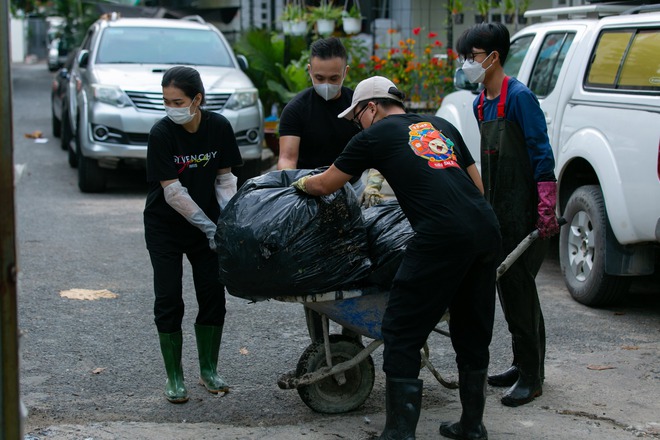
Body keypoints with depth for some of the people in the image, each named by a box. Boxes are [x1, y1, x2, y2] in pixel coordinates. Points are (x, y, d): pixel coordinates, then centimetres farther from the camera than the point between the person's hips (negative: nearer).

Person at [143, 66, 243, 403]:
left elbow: (224, 177, 0)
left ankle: (208, 369, 18)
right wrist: (209, 227, -19)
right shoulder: (162, 133, -19)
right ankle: (174, 377, 9)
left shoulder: (219, 127, -9)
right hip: (165, 226, -3)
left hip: (205, 222, 3)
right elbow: (173, 191, -19)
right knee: (169, 298, -2)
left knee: (213, 293, 3)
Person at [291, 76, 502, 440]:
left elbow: (324, 185, 18)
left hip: (443, 236, -7)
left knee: (401, 332, 2)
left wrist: (300, 183, 38)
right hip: (487, 230, 7)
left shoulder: (375, 136, 9)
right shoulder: (440, 126, 26)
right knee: (472, 331, 19)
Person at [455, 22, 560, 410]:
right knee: (507, 286, 13)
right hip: (498, 213, 8)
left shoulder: (520, 97, -13)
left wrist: (546, 210, -21)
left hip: (524, 213, -8)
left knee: (519, 287, -6)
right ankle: (524, 365, 25)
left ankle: (532, 377, 4)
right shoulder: (481, 103, 11)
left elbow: (542, 155, -16)